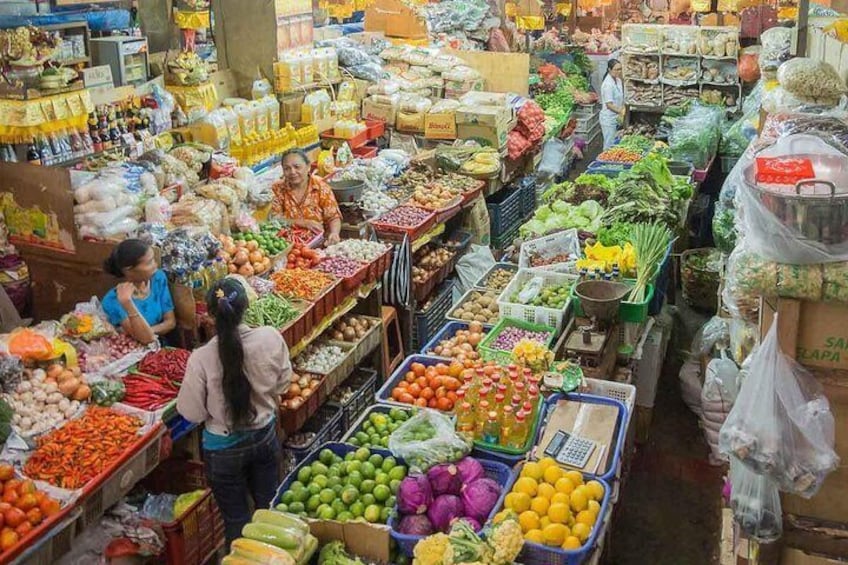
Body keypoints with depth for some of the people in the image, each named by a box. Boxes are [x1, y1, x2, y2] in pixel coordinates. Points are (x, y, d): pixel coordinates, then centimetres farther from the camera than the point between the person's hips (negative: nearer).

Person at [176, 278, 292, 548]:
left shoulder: (201, 358, -27)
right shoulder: (271, 338, -19)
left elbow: (193, 413, -14)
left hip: (224, 448, -3)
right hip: (265, 435, 3)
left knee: (236, 519, 18)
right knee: (268, 508, 25)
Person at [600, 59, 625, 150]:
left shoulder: (618, 80, 7)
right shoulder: (608, 84, -20)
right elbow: (609, 104, -22)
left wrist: (622, 110, 1)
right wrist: (621, 112, -22)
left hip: (616, 118, 9)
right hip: (609, 119, -9)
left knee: (615, 143, 16)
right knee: (609, 145, -1)